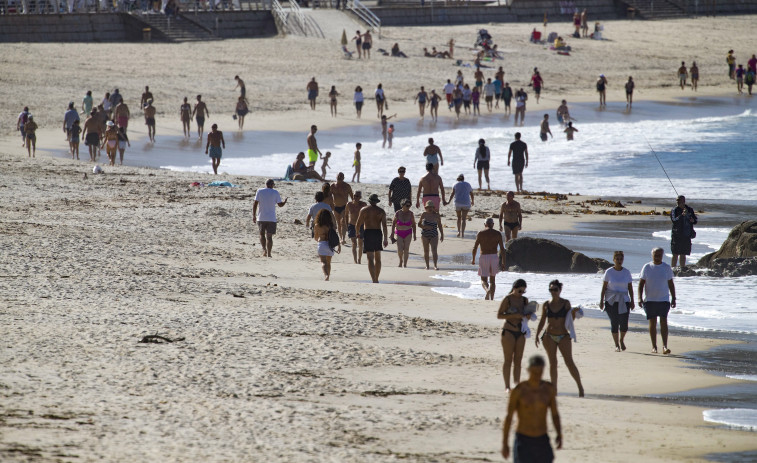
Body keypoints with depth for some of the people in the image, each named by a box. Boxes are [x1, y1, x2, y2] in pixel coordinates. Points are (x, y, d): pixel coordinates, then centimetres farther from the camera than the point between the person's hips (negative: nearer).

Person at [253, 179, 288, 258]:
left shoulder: (259, 191, 2)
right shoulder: (275, 193, 0)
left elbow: (255, 204, -2)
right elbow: (280, 204, 1)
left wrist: (254, 216, 2)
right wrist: (285, 202, 23)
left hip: (261, 218, 1)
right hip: (271, 218, -1)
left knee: (262, 235, 15)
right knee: (269, 236, 4)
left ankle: (264, 250, -4)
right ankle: (268, 253, -1)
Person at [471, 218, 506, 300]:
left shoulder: (480, 233, 0)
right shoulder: (498, 234, 3)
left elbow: (475, 248, -1)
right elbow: (502, 249, -1)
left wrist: (473, 259, 13)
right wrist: (503, 262, 3)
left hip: (484, 257, -2)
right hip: (494, 257, 2)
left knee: (483, 280, 3)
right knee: (492, 280, 17)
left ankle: (487, 290, -30)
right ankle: (491, 299, 15)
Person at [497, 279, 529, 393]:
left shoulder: (524, 300, 9)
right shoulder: (507, 299, -7)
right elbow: (499, 315, -9)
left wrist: (528, 315, -4)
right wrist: (514, 316, -20)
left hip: (520, 333, 5)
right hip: (508, 332, -5)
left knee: (518, 360, 5)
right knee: (508, 360, -4)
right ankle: (507, 387, -1)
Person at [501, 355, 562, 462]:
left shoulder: (549, 389, 0)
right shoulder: (518, 390, -10)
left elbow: (555, 415, 8)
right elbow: (508, 417, -5)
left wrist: (559, 435, -7)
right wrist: (504, 444, -6)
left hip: (542, 441, 3)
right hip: (523, 441, -3)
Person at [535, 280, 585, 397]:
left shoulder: (566, 303, 1)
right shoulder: (546, 305, 4)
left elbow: (570, 320, 6)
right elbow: (542, 321, 12)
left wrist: (574, 313, -14)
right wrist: (537, 335, 6)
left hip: (563, 336, -2)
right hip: (549, 336, 2)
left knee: (569, 362, -6)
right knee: (553, 363, 1)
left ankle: (580, 387, 1)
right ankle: (554, 388, 7)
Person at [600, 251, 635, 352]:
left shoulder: (626, 272, 5)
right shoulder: (609, 272, 0)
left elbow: (630, 287, 8)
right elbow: (604, 287, 0)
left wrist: (632, 301, 5)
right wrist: (601, 301, -4)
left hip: (624, 301, 1)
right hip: (611, 301, -1)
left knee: (624, 324, -6)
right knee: (614, 323, -2)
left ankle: (622, 340, 22)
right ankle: (616, 345, 9)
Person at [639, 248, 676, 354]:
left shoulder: (667, 268, 4)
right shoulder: (647, 267, 2)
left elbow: (671, 284, 11)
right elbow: (641, 284, 3)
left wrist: (673, 298, 7)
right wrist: (640, 298, -8)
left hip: (664, 300, 0)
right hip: (650, 300, 0)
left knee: (663, 322, -10)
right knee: (652, 323, 4)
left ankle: (665, 346, -15)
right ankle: (654, 346, 12)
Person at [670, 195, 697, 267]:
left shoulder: (690, 210, 10)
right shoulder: (675, 210, -5)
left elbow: (695, 221, 17)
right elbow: (674, 220, -21)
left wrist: (693, 220, -7)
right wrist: (682, 215, -35)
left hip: (687, 236, 5)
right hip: (677, 235, -5)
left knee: (683, 255, 12)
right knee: (675, 254, -6)